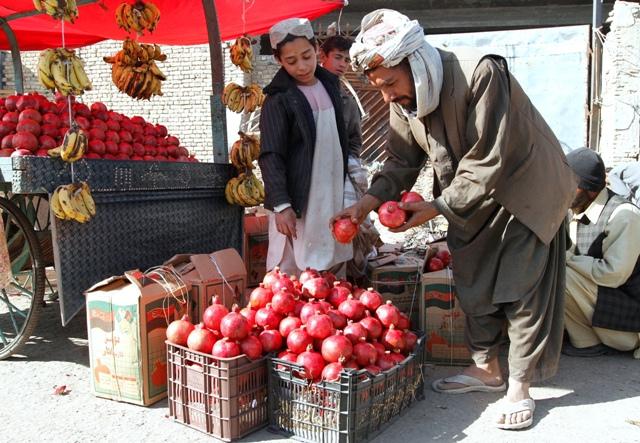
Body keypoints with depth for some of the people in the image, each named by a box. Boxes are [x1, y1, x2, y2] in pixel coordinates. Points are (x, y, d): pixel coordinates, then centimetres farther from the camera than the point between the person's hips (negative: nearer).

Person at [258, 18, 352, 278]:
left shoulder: (329, 84, 10)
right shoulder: (278, 100, -10)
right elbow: (270, 156, -14)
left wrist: (349, 178, 19)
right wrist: (281, 204, -21)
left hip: (333, 194, 6)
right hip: (299, 199, -6)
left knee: (333, 270, 13)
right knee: (291, 271, -3)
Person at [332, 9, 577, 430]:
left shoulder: (481, 74, -32)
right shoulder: (405, 100, -9)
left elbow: (486, 163, -31)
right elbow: (402, 161, -1)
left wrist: (438, 207, -28)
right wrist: (370, 201, -17)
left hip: (526, 190, -6)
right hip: (471, 198, 7)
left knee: (524, 291, -1)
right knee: (474, 285, 12)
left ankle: (520, 388, 13)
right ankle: (487, 369, 30)